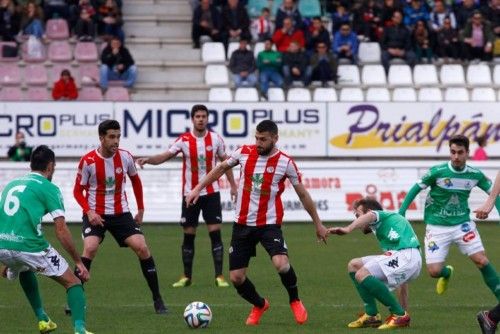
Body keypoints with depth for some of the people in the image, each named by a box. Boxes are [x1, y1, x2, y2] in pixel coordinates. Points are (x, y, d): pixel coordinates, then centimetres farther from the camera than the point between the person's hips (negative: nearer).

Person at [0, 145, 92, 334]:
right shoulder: (49, 188, 3)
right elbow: (61, 231, -4)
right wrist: (78, 262, 4)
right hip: (29, 246, -6)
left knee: (25, 271, 40)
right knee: (73, 282, 8)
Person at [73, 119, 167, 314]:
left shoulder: (125, 157, -5)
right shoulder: (88, 161, -14)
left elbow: (135, 181, 15)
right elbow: (78, 191, -4)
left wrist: (141, 210, 15)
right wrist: (89, 212, -20)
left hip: (121, 213, 3)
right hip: (95, 214, -3)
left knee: (142, 248, -10)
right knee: (90, 248, -25)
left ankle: (157, 300, 3)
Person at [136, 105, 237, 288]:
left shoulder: (215, 138, -1)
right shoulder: (184, 140, -7)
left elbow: (225, 161, 11)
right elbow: (165, 156, -16)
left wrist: (233, 185, 9)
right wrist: (148, 159, -35)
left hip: (211, 192, 0)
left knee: (215, 232, -6)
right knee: (188, 235, 4)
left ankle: (219, 276, -2)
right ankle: (187, 276, 14)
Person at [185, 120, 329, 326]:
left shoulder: (285, 163, -8)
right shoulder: (244, 153, -2)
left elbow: (302, 194, 3)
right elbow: (221, 169, 16)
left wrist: (318, 224, 8)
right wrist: (198, 188, 12)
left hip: (269, 224, -3)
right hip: (242, 224, 3)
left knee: (281, 264, -28)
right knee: (236, 277, 1)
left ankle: (295, 301, 1)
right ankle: (259, 305, 31)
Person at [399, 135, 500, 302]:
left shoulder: (475, 175, -6)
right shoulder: (437, 172, -14)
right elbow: (416, 189, -5)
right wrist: (400, 214, -11)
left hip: (462, 224, 1)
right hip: (437, 227, -1)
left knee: (482, 261, -13)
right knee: (434, 271, -6)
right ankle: (447, 273, 32)